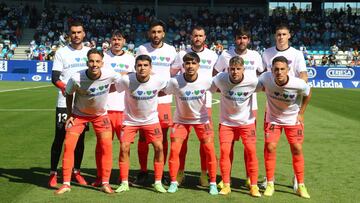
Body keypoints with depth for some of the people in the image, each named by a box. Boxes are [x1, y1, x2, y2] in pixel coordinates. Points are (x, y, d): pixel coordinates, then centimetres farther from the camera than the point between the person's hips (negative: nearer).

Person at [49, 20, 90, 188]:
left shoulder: (89, 52, 10)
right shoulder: (61, 52, -1)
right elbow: (54, 77, -9)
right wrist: (64, 86, -29)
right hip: (65, 103, -3)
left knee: (80, 138, 9)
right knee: (59, 138, 0)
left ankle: (76, 171, 22)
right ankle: (53, 173, 10)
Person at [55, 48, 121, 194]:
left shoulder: (110, 75, -27)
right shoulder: (76, 78, -28)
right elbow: (69, 94, -7)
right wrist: (69, 115, -6)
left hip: (100, 114, 1)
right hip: (79, 114, -1)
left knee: (107, 145, -7)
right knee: (68, 145, -8)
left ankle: (105, 183, 7)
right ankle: (66, 184, 5)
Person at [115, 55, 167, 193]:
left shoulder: (158, 80, -18)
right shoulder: (126, 80, -23)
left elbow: (167, 88, 4)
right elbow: (115, 88, -4)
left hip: (151, 119, 1)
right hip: (130, 120, -1)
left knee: (159, 147, -8)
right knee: (124, 148, -8)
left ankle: (158, 182, 7)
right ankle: (124, 183, 8)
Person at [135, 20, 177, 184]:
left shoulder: (171, 50, 6)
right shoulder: (142, 49, 3)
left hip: (164, 99, 1)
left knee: (163, 137, 4)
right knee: (143, 136, 2)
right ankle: (143, 171, 15)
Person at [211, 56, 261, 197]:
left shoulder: (252, 80, -20)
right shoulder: (220, 79, -21)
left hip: (247, 121, 0)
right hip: (226, 121, 0)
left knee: (251, 151, -5)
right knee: (224, 151, -5)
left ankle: (254, 186, 9)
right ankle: (226, 185, 10)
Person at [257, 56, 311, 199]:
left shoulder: (299, 84, -28)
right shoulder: (266, 78, -28)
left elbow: (308, 94, -6)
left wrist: (301, 113, -2)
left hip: (293, 119, 0)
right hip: (272, 118, 0)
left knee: (297, 149, 0)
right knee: (270, 147, -9)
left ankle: (301, 186, 15)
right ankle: (270, 184, 7)